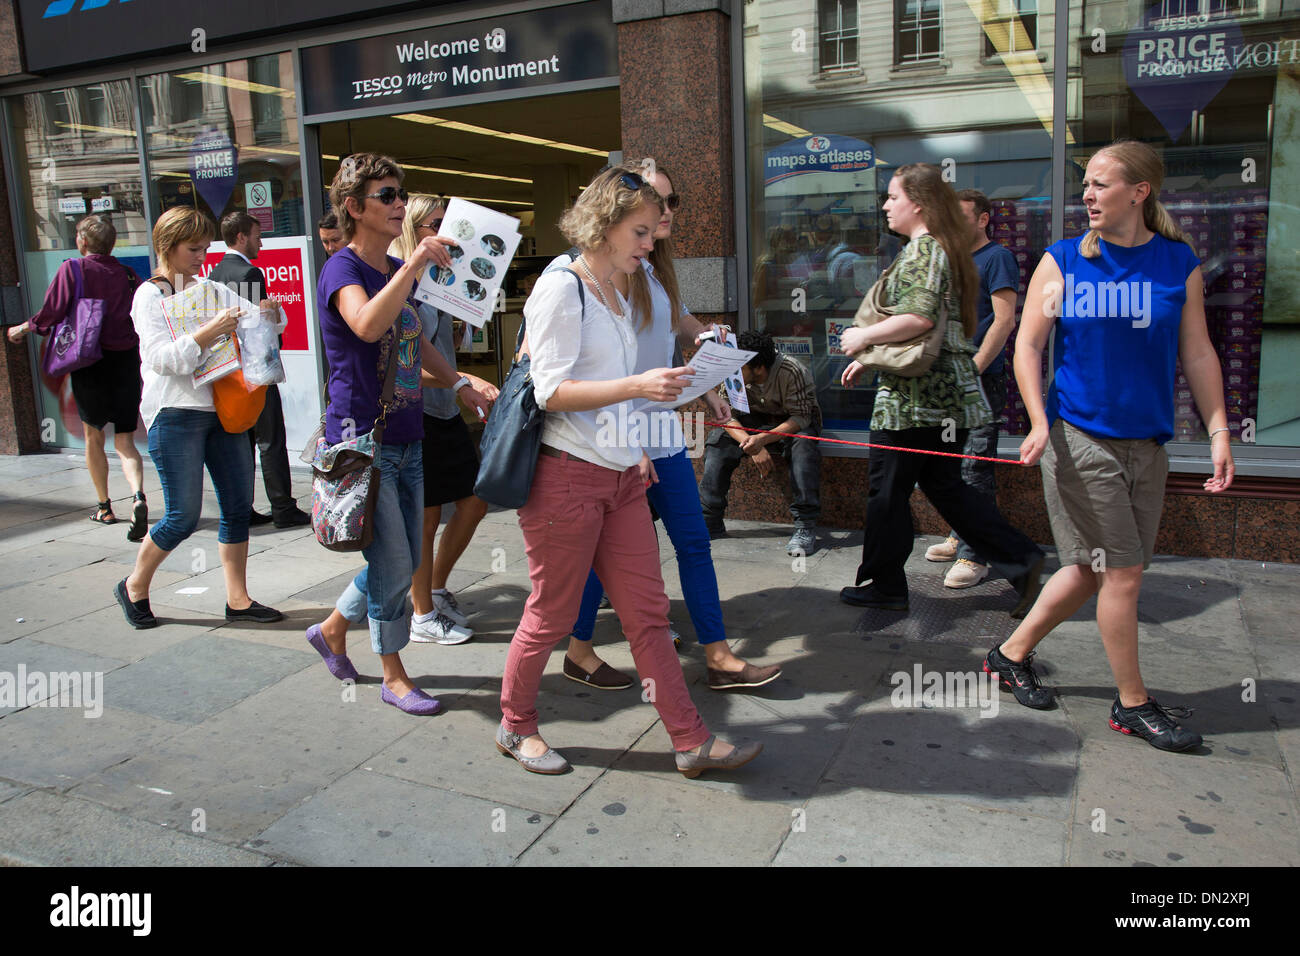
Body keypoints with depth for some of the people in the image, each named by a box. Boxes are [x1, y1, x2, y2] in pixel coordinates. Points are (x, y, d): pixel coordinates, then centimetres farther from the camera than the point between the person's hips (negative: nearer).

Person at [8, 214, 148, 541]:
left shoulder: (72, 269, -4)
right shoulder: (128, 276, 3)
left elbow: (51, 313, -4)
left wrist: (23, 329, 14)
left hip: (88, 361, -2)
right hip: (125, 360, 2)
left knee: (93, 436, 15)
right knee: (125, 441, 5)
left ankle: (104, 507, 21)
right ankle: (138, 496, -20)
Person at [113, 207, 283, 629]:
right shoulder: (150, 294, -3)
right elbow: (161, 358, -15)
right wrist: (209, 332, -25)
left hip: (221, 408, 6)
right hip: (176, 414, -6)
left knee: (239, 506, 4)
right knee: (183, 516, -4)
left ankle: (237, 599, 12)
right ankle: (134, 586, 20)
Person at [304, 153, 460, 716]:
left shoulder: (399, 272, 12)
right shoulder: (342, 270, -13)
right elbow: (367, 326, -36)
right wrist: (415, 263, -40)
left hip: (407, 437, 8)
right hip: (362, 439, -8)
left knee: (402, 563, 15)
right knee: (393, 563, -3)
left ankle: (333, 629, 37)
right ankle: (393, 676, 16)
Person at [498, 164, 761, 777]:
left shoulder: (616, 298, 17)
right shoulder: (561, 289, -9)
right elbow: (551, 391, -17)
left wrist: (633, 449, 16)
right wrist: (637, 387, -25)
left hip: (620, 477, 8)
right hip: (566, 477, -8)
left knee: (648, 613, 8)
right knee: (551, 615, 5)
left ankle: (691, 742, 14)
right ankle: (515, 726, 28)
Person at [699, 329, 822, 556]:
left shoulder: (790, 371, -30)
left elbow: (800, 418, -29)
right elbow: (727, 416, -12)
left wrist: (763, 439, -43)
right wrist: (753, 446, -29)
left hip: (796, 423, -4)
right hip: (757, 420, 4)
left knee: (804, 444, -37)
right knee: (718, 440, -20)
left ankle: (805, 525, -32)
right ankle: (710, 522, -16)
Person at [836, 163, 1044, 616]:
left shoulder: (921, 250, -13)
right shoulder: (942, 248, 18)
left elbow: (919, 318, -28)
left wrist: (862, 337, -14)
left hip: (915, 396, -10)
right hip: (948, 392, 10)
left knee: (887, 488, 3)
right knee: (943, 484, 15)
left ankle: (884, 586, 15)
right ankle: (1021, 558, 11)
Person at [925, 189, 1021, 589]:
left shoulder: (997, 257, -6)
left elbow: (1005, 320, -15)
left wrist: (973, 370, -18)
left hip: (981, 377, -8)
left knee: (975, 466, -8)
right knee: (956, 462, 15)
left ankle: (974, 556, -3)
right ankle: (960, 536, 27)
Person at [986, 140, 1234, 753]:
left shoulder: (1179, 264, 6)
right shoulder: (1062, 261, -1)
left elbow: (1197, 355, 9)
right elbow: (1027, 344, -2)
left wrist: (1218, 434, 3)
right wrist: (1040, 422, -15)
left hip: (1146, 443, 4)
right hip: (1079, 437, -4)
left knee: (1092, 570, 9)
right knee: (1121, 572, -1)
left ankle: (1012, 654, 28)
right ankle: (1132, 703, 16)